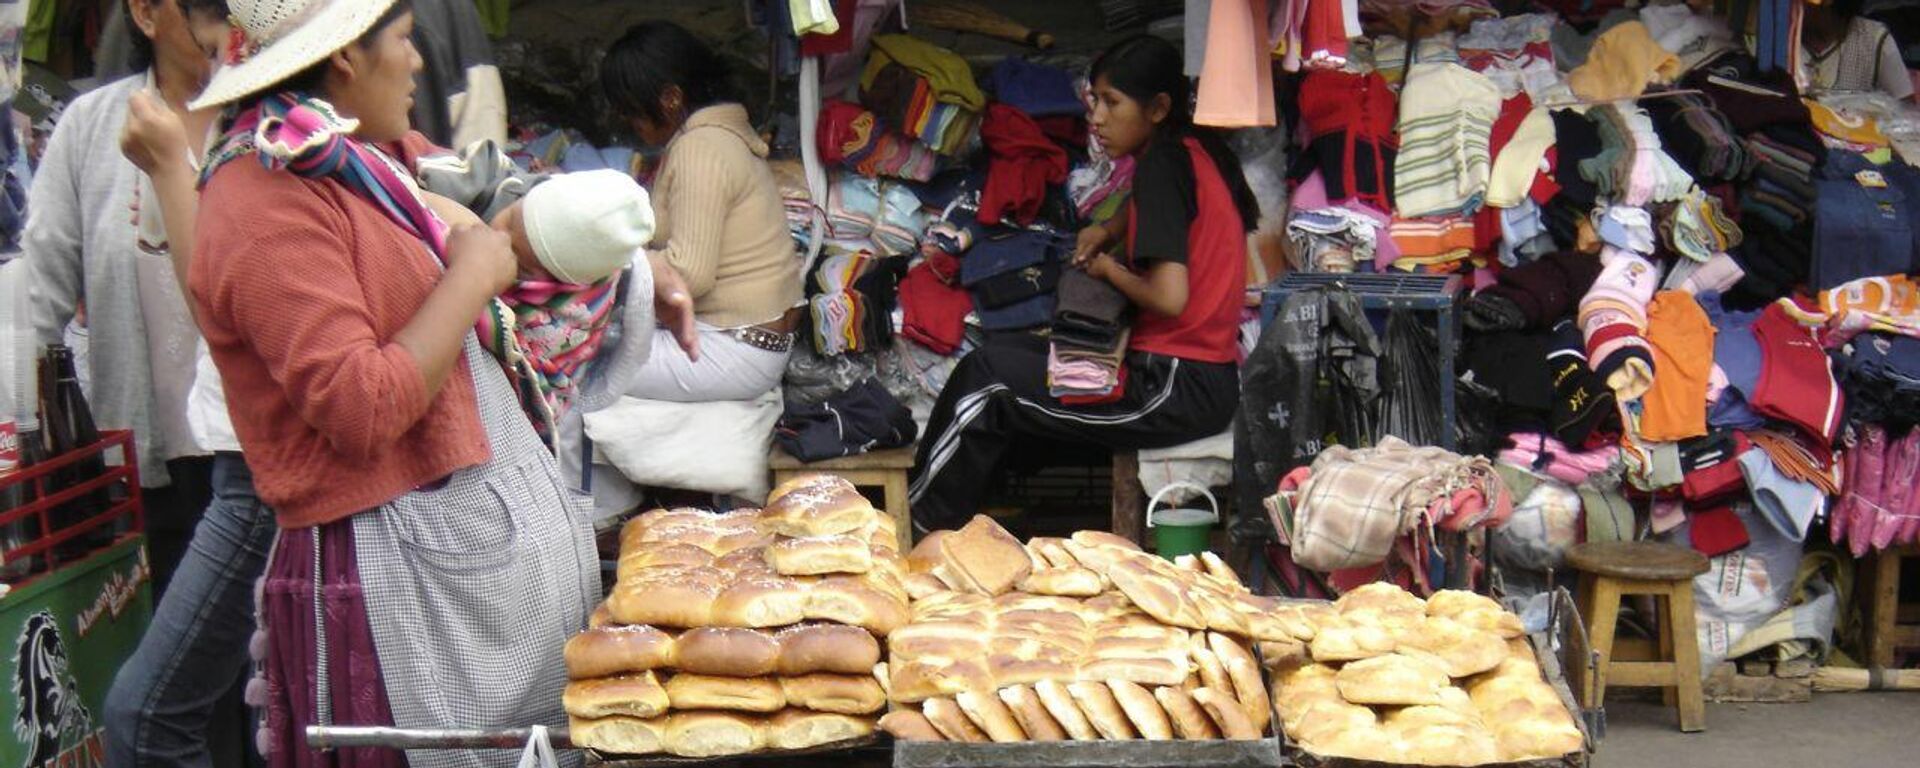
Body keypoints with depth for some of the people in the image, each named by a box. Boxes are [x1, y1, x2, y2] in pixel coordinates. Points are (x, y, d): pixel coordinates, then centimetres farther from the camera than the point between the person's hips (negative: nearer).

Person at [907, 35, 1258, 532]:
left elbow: (1170, 297, -26)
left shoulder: (1162, 165, -16)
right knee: (1014, 350, 18)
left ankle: (920, 526, 5)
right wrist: (1107, 232, 15)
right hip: (1212, 377, 10)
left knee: (987, 379, -7)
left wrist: (1110, 269, -7)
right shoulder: (1196, 150, 11)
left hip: (1177, 388, -10)